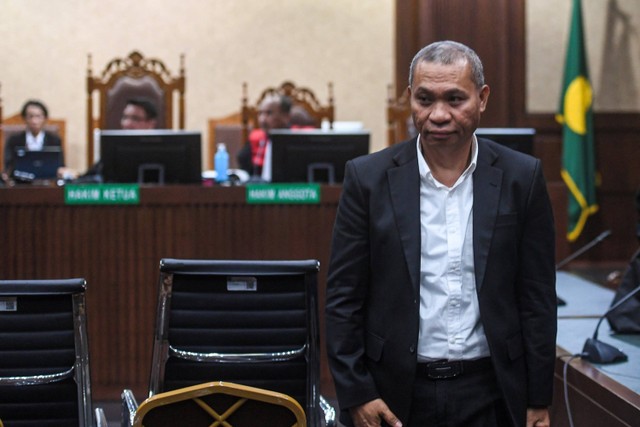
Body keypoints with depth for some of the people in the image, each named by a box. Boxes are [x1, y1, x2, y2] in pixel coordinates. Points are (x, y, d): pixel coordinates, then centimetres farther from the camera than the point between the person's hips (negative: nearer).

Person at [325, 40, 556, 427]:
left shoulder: (521, 177, -1)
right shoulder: (369, 177, -3)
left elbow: (538, 298, 2)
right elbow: (343, 298, -1)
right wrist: (356, 395, -6)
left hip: (490, 394, 1)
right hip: (396, 394, 0)